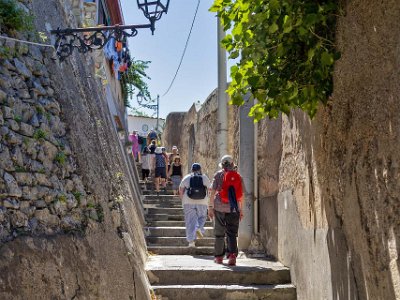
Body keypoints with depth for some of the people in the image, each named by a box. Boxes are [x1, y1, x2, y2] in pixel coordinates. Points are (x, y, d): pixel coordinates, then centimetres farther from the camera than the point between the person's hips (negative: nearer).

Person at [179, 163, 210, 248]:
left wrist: (182, 199, 18)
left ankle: (191, 241, -2)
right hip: (202, 202, 0)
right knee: (202, 217, 17)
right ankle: (199, 228, -14)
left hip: (189, 202, 0)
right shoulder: (204, 177, 5)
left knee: (190, 220, 3)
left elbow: (181, 190, 4)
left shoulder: (186, 178, 5)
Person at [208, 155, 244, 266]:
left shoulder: (218, 175, -2)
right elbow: (241, 194, 7)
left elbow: (213, 192, -4)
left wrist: (210, 207, 2)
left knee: (219, 233, 11)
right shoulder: (238, 176, 5)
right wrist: (241, 210, 14)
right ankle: (232, 255, -10)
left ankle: (219, 257, 18)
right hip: (233, 209, 1)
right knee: (232, 233, 6)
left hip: (219, 207, -1)